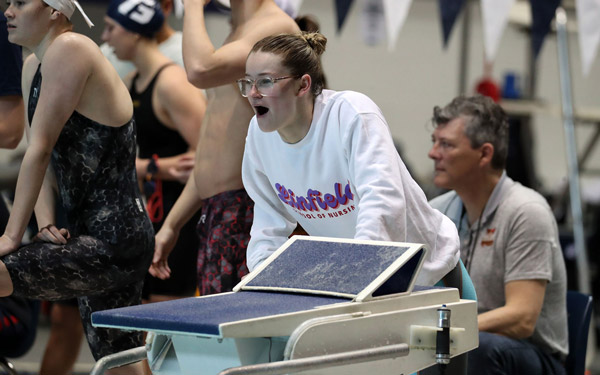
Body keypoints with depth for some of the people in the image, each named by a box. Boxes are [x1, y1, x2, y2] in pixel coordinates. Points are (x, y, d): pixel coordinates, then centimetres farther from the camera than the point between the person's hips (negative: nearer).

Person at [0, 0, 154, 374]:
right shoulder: (33, 67, 11)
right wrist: (47, 224, -6)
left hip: (113, 242, -10)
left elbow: (39, 150, -19)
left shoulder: (70, 49, -16)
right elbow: (43, 157, 10)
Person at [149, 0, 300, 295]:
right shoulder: (237, 34, 23)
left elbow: (200, 70, -27)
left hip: (247, 212, -10)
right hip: (215, 215, 10)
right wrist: (172, 224, 25)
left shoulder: (276, 27, -8)